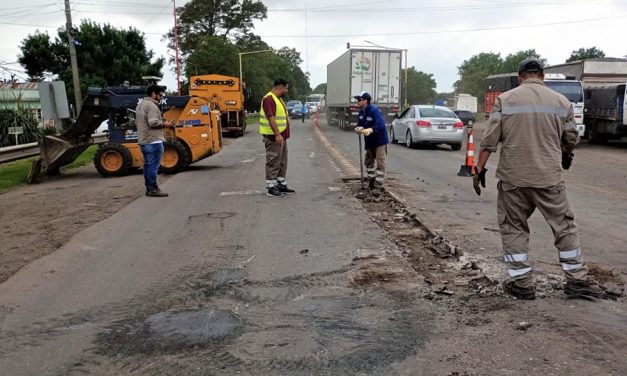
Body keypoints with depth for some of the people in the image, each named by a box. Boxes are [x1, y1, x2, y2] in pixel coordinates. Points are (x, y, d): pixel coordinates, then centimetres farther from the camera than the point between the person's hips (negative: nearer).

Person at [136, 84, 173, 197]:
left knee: (147, 165, 13)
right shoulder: (151, 105, -14)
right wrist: (164, 124, -7)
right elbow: (153, 122, -24)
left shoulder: (140, 104, 18)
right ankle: (153, 189, -4)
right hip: (153, 141, -10)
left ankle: (149, 188, 19)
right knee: (153, 166, -6)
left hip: (144, 141, 10)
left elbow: (137, 121, 22)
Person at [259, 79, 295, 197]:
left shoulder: (279, 99, 17)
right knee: (273, 162, -5)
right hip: (273, 137, -10)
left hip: (281, 136, 10)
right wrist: (277, 134, -29)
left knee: (282, 162, 14)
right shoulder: (269, 99, -16)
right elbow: (271, 118, -24)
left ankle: (281, 185, 23)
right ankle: (271, 188, 1)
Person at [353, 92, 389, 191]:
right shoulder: (362, 111, 4)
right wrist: (359, 128, -15)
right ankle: (371, 181, 32)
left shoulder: (374, 110, -23)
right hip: (369, 141, 9)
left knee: (380, 163, -6)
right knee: (368, 161, 18)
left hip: (380, 141, -9)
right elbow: (360, 123, 10)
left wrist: (370, 130, -48)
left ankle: (378, 186, -2)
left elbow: (380, 124, -33)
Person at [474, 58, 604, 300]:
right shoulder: (561, 101, 5)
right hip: (549, 177, 1)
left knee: (513, 228, 10)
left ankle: (521, 283, 13)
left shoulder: (505, 100, 0)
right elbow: (571, 139, 12)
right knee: (564, 226, 14)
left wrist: (479, 168, 1)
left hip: (513, 178, -1)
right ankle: (577, 280, 21)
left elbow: (489, 139, -6)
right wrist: (565, 156, 33)